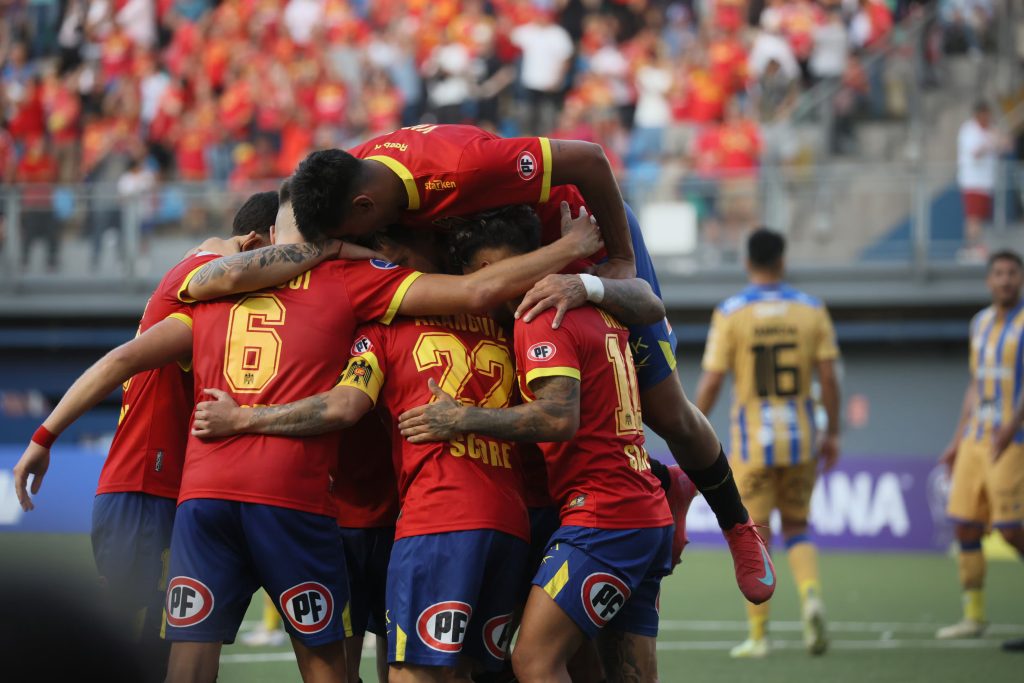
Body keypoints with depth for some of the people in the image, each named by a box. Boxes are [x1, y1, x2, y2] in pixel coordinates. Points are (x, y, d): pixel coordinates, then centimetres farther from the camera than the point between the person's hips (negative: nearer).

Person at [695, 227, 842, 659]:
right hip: (800, 437, 2)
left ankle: (758, 635, 5)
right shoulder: (811, 310, 1)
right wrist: (832, 434, 9)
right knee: (796, 528, 15)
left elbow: (711, 383, -8)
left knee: (754, 536, 6)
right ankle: (811, 595, -13)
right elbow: (828, 378, -1)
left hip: (752, 440, -2)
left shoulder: (730, 313, -6)